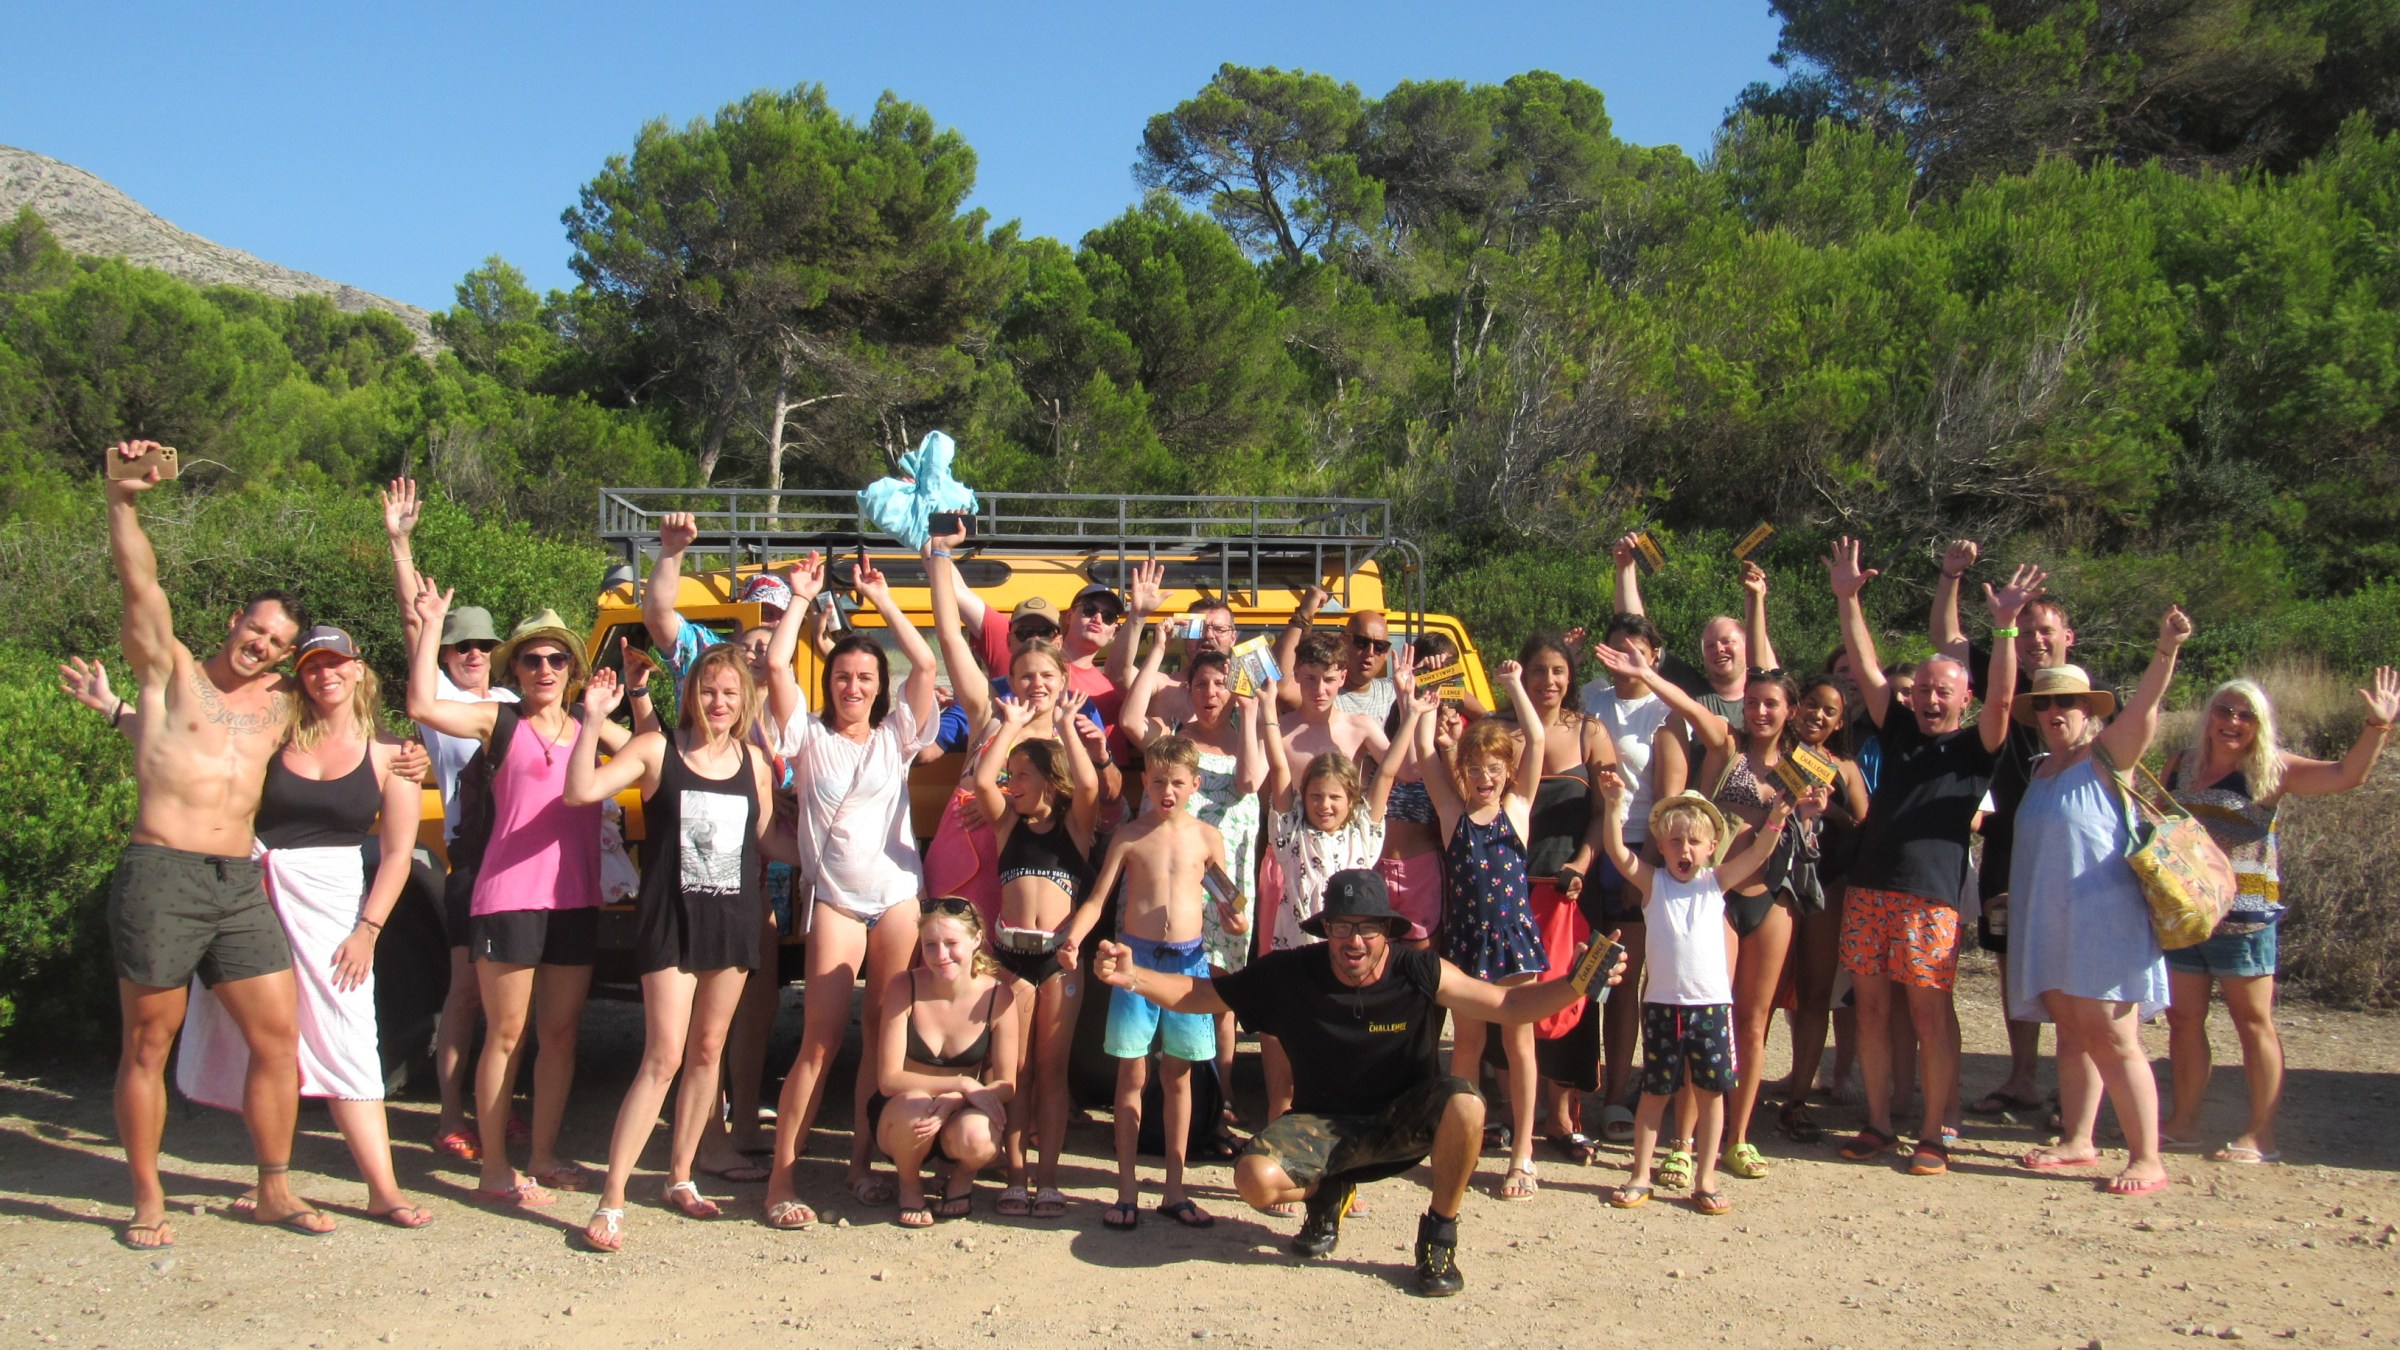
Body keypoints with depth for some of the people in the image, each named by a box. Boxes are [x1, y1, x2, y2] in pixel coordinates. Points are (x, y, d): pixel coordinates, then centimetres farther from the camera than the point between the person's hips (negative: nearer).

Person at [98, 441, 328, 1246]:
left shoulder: (281, 703, 17)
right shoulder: (171, 672, 5)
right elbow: (140, 583, -8)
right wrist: (123, 499, -21)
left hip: (241, 885, 5)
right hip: (161, 878, -5)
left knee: (278, 1037, 3)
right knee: (148, 1048, 4)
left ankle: (274, 1190, 16)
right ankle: (147, 1202, 16)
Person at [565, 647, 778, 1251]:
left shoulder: (753, 763, 7)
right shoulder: (657, 750, -5)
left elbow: (768, 838, 16)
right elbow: (582, 791, -16)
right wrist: (592, 722, -22)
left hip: (734, 920, 4)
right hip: (670, 921, -4)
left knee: (707, 1052, 12)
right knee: (663, 1057, -10)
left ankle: (680, 1176, 28)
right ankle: (611, 1199, -4)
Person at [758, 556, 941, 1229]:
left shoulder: (896, 736, 10)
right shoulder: (810, 737, 6)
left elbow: (925, 665, 2)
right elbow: (776, 663, -4)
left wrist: (881, 599, 6)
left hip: (898, 895, 2)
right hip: (836, 900, -2)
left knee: (883, 1035, 5)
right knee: (822, 1040, -7)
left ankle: (861, 1162, 17)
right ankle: (780, 1179, -1)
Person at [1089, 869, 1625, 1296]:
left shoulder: (1421, 974, -16)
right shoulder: (1289, 974, -14)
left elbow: (1508, 1005, -12)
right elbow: (1197, 995, -7)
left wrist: (1575, 985, -28)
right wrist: (1133, 976, -23)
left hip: (1403, 1119, 0)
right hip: (1324, 1123, 1)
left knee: (1464, 1104, -33)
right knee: (1256, 1179, -28)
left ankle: (1440, 1235, -5)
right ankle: (1328, 1195, 13)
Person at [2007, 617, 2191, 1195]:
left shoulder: (2107, 756, -4)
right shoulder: (2040, 769, 14)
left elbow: (2144, 707, -21)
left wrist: (2165, 651, -37)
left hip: (2103, 919, -7)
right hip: (2049, 923, 7)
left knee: (2112, 1037, -8)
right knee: (2072, 1032, 12)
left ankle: (2147, 1159, -3)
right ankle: (2077, 1140, 21)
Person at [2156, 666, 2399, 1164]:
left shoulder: (2272, 769, -1)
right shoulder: (2180, 765, 11)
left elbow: (2347, 774, -9)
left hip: (2243, 914, -4)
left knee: (2253, 1020, 2)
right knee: (2183, 1017, 8)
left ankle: (2261, 1135, 7)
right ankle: (2184, 1123, 18)